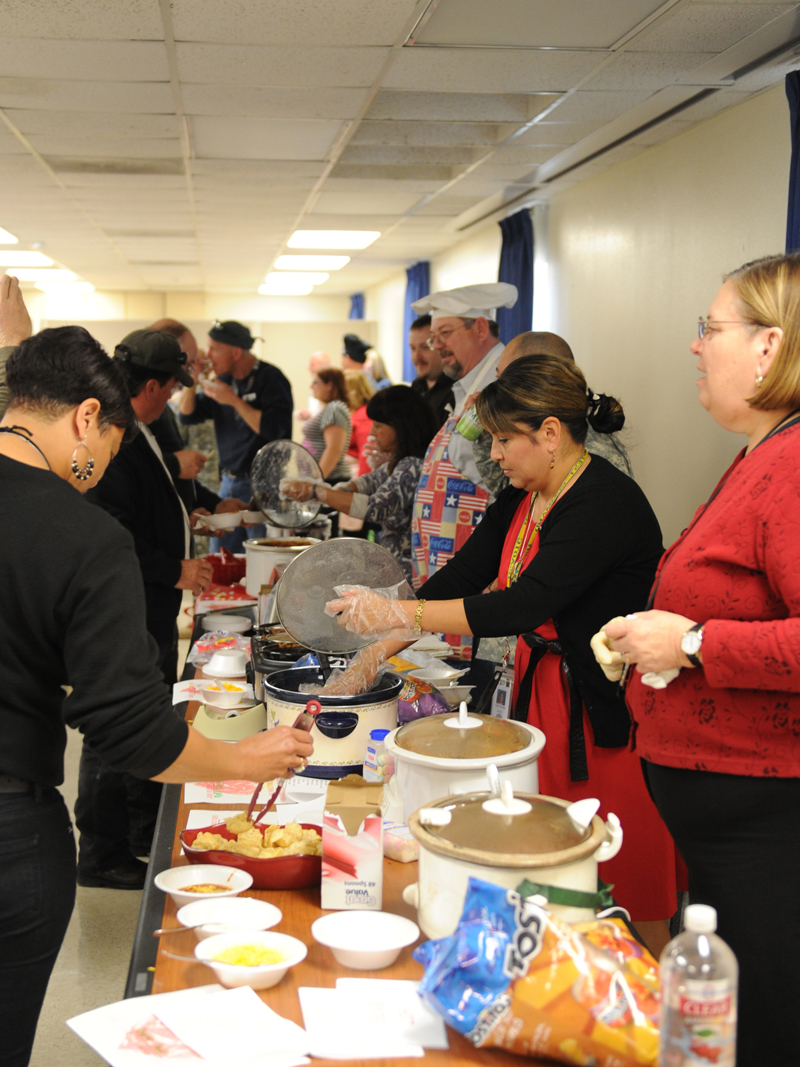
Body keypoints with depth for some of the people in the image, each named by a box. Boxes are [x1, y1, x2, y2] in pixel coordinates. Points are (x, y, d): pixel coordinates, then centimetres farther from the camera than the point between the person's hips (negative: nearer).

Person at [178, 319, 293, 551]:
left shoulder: (271, 379, -10)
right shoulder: (224, 381, 11)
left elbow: (275, 429, -23)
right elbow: (187, 416, 12)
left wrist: (234, 400, -19)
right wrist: (192, 379, -2)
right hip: (229, 482, 7)